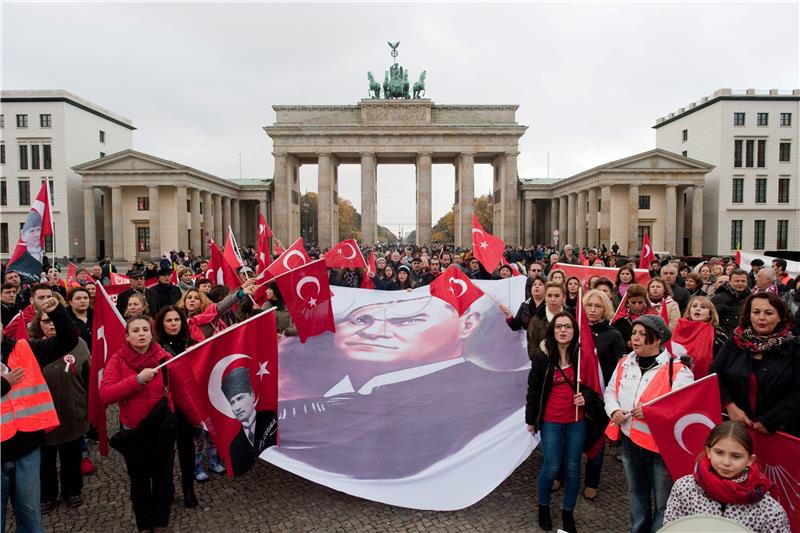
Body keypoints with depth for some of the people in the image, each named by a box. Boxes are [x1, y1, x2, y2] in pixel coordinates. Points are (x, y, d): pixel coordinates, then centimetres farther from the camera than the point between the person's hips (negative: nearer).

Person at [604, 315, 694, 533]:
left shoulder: (678, 369, -16)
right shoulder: (624, 363, 3)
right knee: (636, 492, 25)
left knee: (663, 500, 11)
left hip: (660, 443, -6)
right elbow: (610, 391, 13)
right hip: (629, 439, 6)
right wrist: (614, 410, -6)